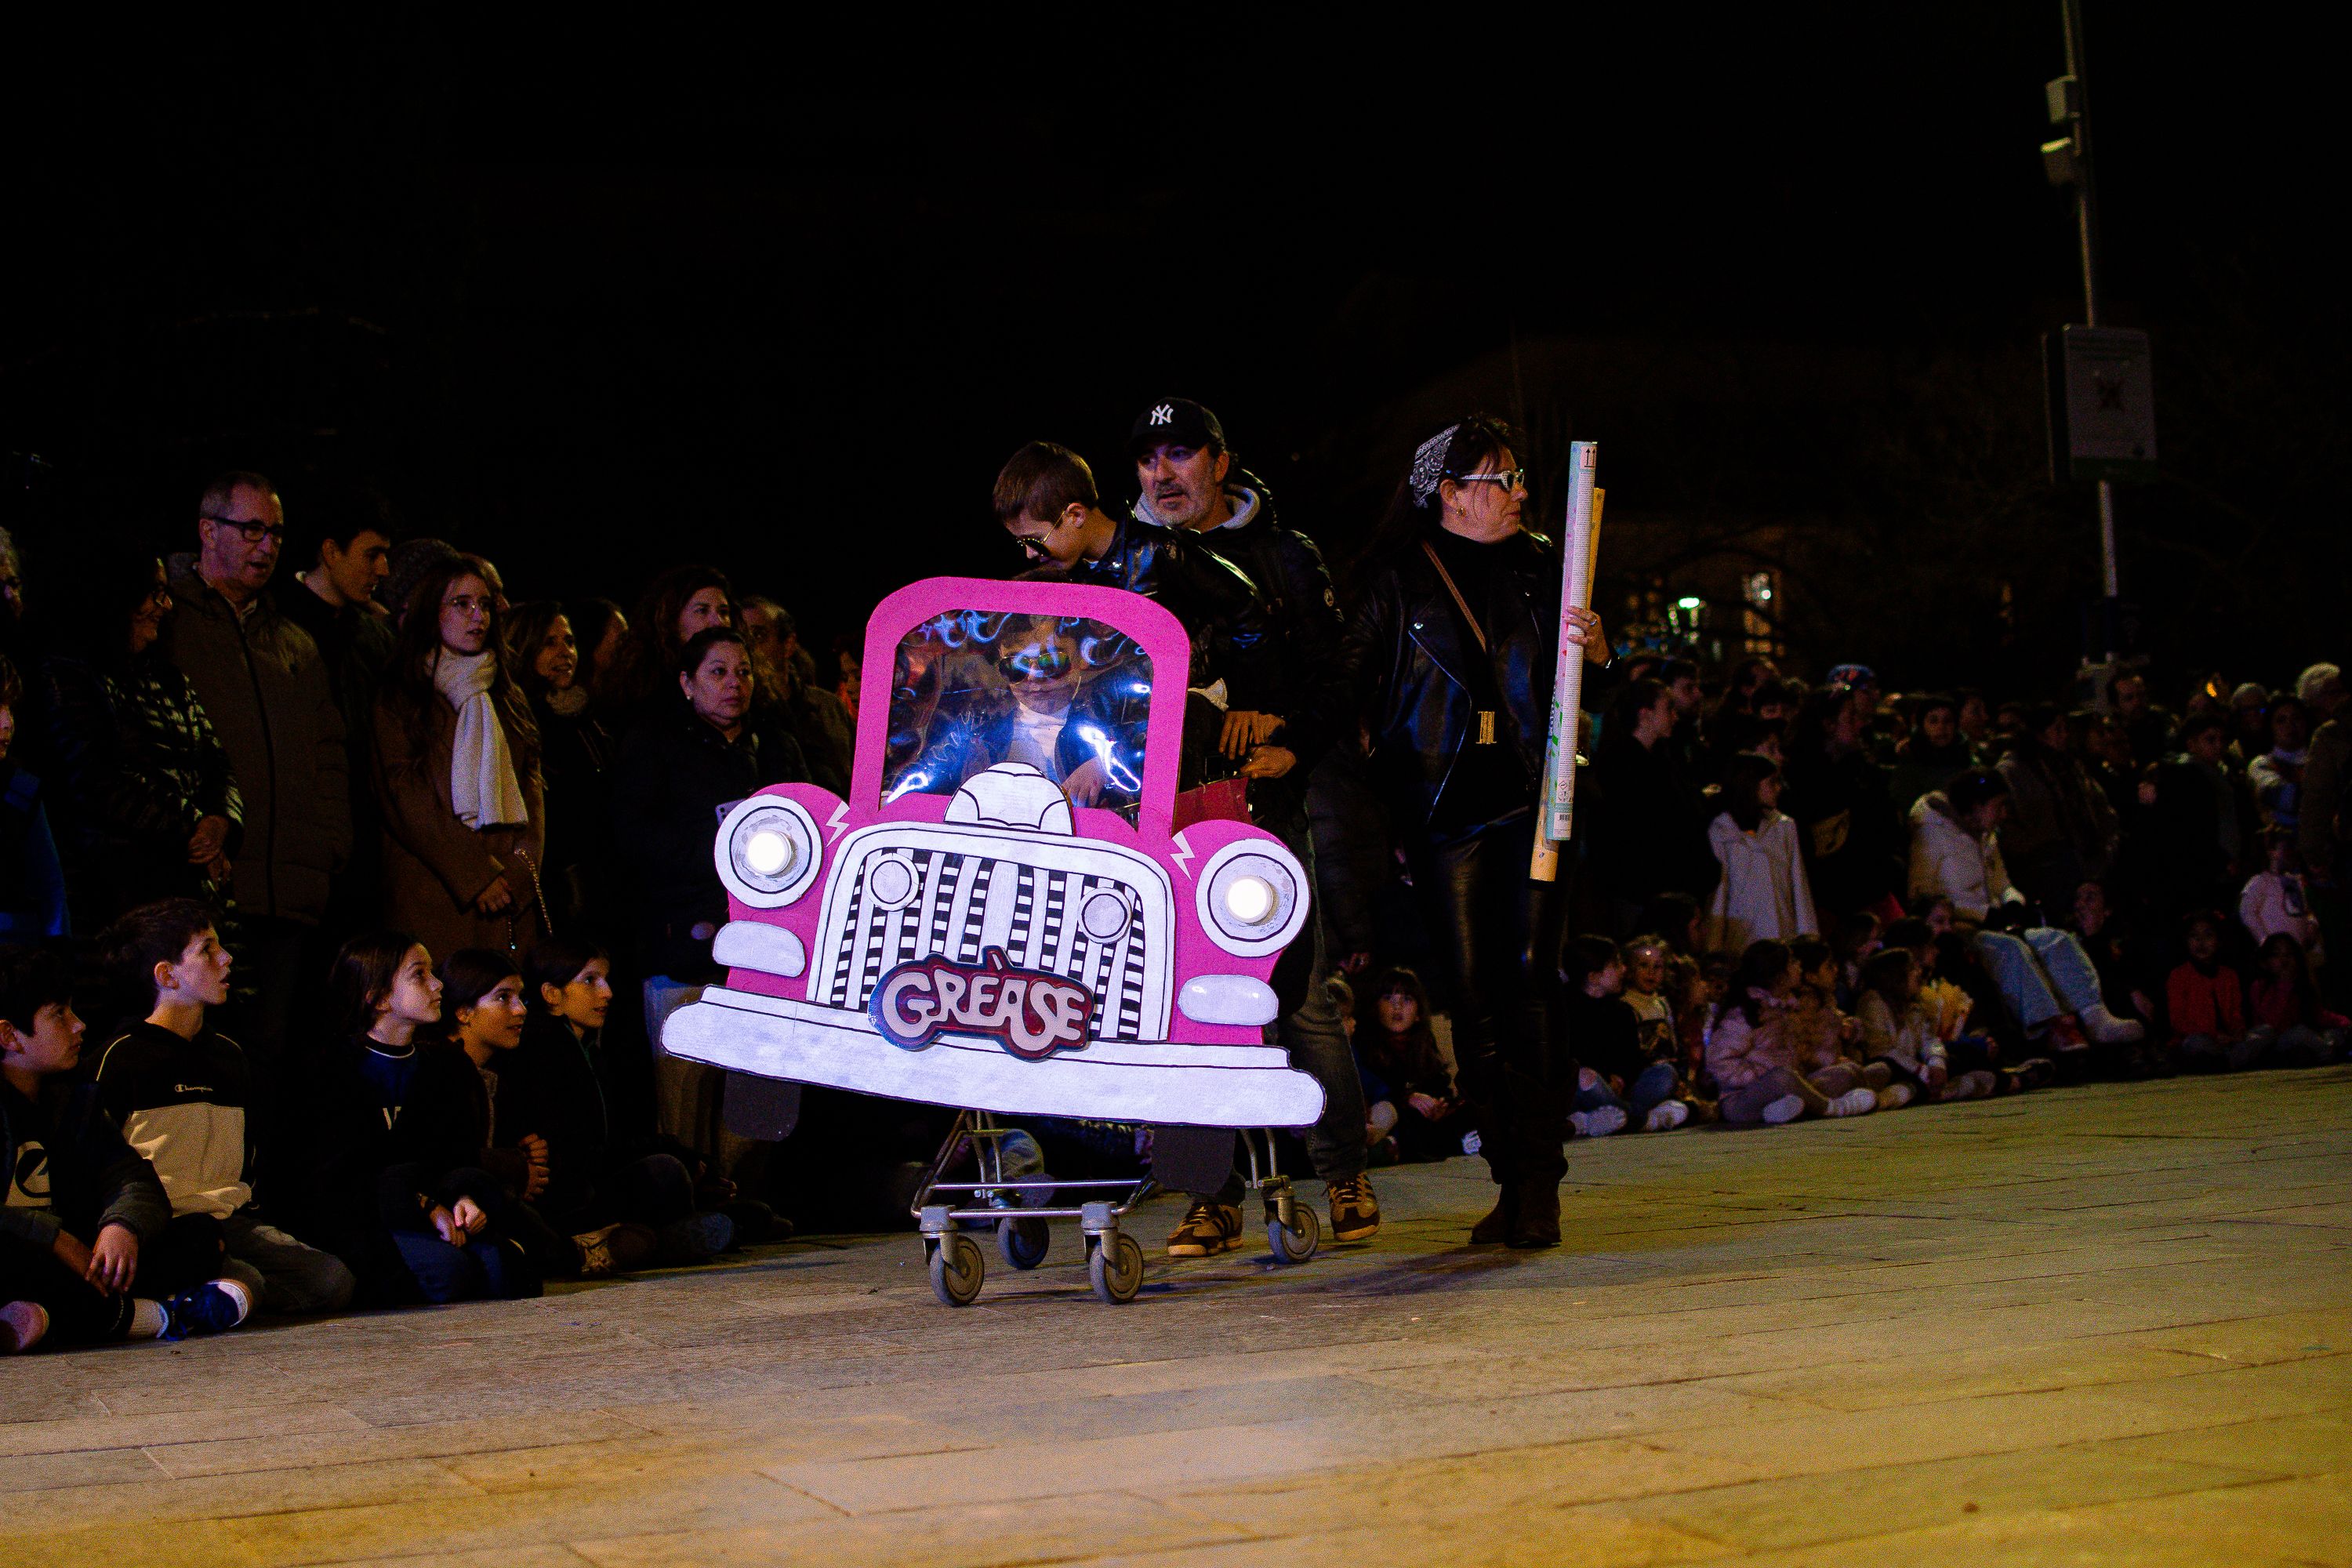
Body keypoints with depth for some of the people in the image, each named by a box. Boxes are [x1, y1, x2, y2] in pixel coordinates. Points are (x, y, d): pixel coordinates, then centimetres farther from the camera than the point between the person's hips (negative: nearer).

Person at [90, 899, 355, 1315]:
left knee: (333, 1280, -17)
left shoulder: (229, 1054, 20)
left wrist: (244, 1214, 13)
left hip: (229, 1219, 7)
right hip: (162, 1226, -7)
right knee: (246, 1282, -35)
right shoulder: (120, 1058, -2)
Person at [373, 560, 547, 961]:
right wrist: (474, 875, -12)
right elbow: (404, 799, -6)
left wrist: (521, 868, -4)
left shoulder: (506, 698, 21)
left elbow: (532, 788, 13)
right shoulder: (399, 698, 3)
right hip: (433, 895, -4)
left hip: (510, 895, 4)